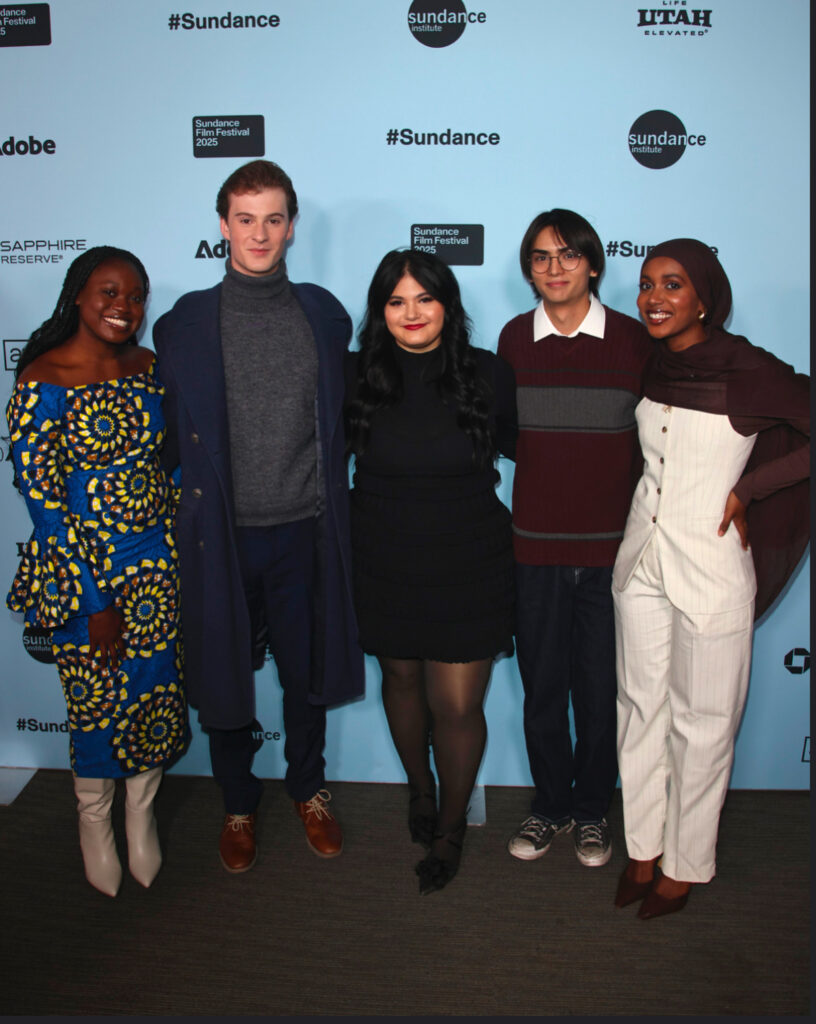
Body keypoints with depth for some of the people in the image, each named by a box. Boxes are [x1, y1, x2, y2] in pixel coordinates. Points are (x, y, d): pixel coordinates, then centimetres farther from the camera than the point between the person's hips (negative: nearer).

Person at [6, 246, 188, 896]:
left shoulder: (150, 369, 2)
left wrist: (180, 542, 3)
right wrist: (96, 599, -14)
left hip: (159, 561, 4)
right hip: (83, 570, -4)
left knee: (157, 690, 13)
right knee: (97, 701, 11)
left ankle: (142, 811, 38)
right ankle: (94, 820, 38)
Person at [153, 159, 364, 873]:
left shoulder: (323, 314, 5)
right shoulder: (186, 321, 0)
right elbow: (173, 435, 6)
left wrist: (330, 505, 9)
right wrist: (195, 499, 1)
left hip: (304, 530, 1)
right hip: (223, 534, -1)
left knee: (307, 674, 14)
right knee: (224, 676, 11)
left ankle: (309, 789, 38)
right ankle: (239, 804, 35)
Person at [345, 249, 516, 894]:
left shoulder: (489, 375, -7)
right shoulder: (356, 376, -5)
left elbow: (515, 443, 11)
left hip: (469, 569, -1)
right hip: (385, 567, 2)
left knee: (458, 706, 2)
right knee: (401, 679, 19)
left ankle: (452, 827, 29)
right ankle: (420, 788, 48)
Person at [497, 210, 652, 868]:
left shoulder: (634, 340, -2)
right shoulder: (514, 339, 3)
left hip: (613, 545, -1)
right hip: (536, 544, 2)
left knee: (601, 687, 9)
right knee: (541, 684, 11)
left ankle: (592, 809, 30)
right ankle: (550, 805, 31)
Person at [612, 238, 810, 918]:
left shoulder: (751, 372, -14)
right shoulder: (649, 364, 3)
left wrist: (744, 491, -14)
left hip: (710, 569, -5)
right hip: (641, 558, 6)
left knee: (700, 726, 8)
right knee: (641, 710, 15)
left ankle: (685, 864, 29)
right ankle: (643, 848, 34)